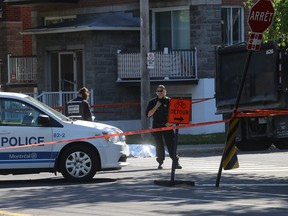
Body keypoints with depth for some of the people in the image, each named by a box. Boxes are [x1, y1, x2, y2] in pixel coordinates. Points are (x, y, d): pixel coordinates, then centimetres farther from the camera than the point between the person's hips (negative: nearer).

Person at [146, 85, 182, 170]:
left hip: (167, 126, -1)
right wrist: (156, 107, -11)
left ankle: (176, 162, -8)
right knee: (159, 146, 1)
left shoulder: (169, 101, 5)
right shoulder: (152, 102, 6)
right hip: (156, 127, 1)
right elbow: (148, 114, -1)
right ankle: (160, 163, 9)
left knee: (171, 144, -7)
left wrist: (170, 122, -5)